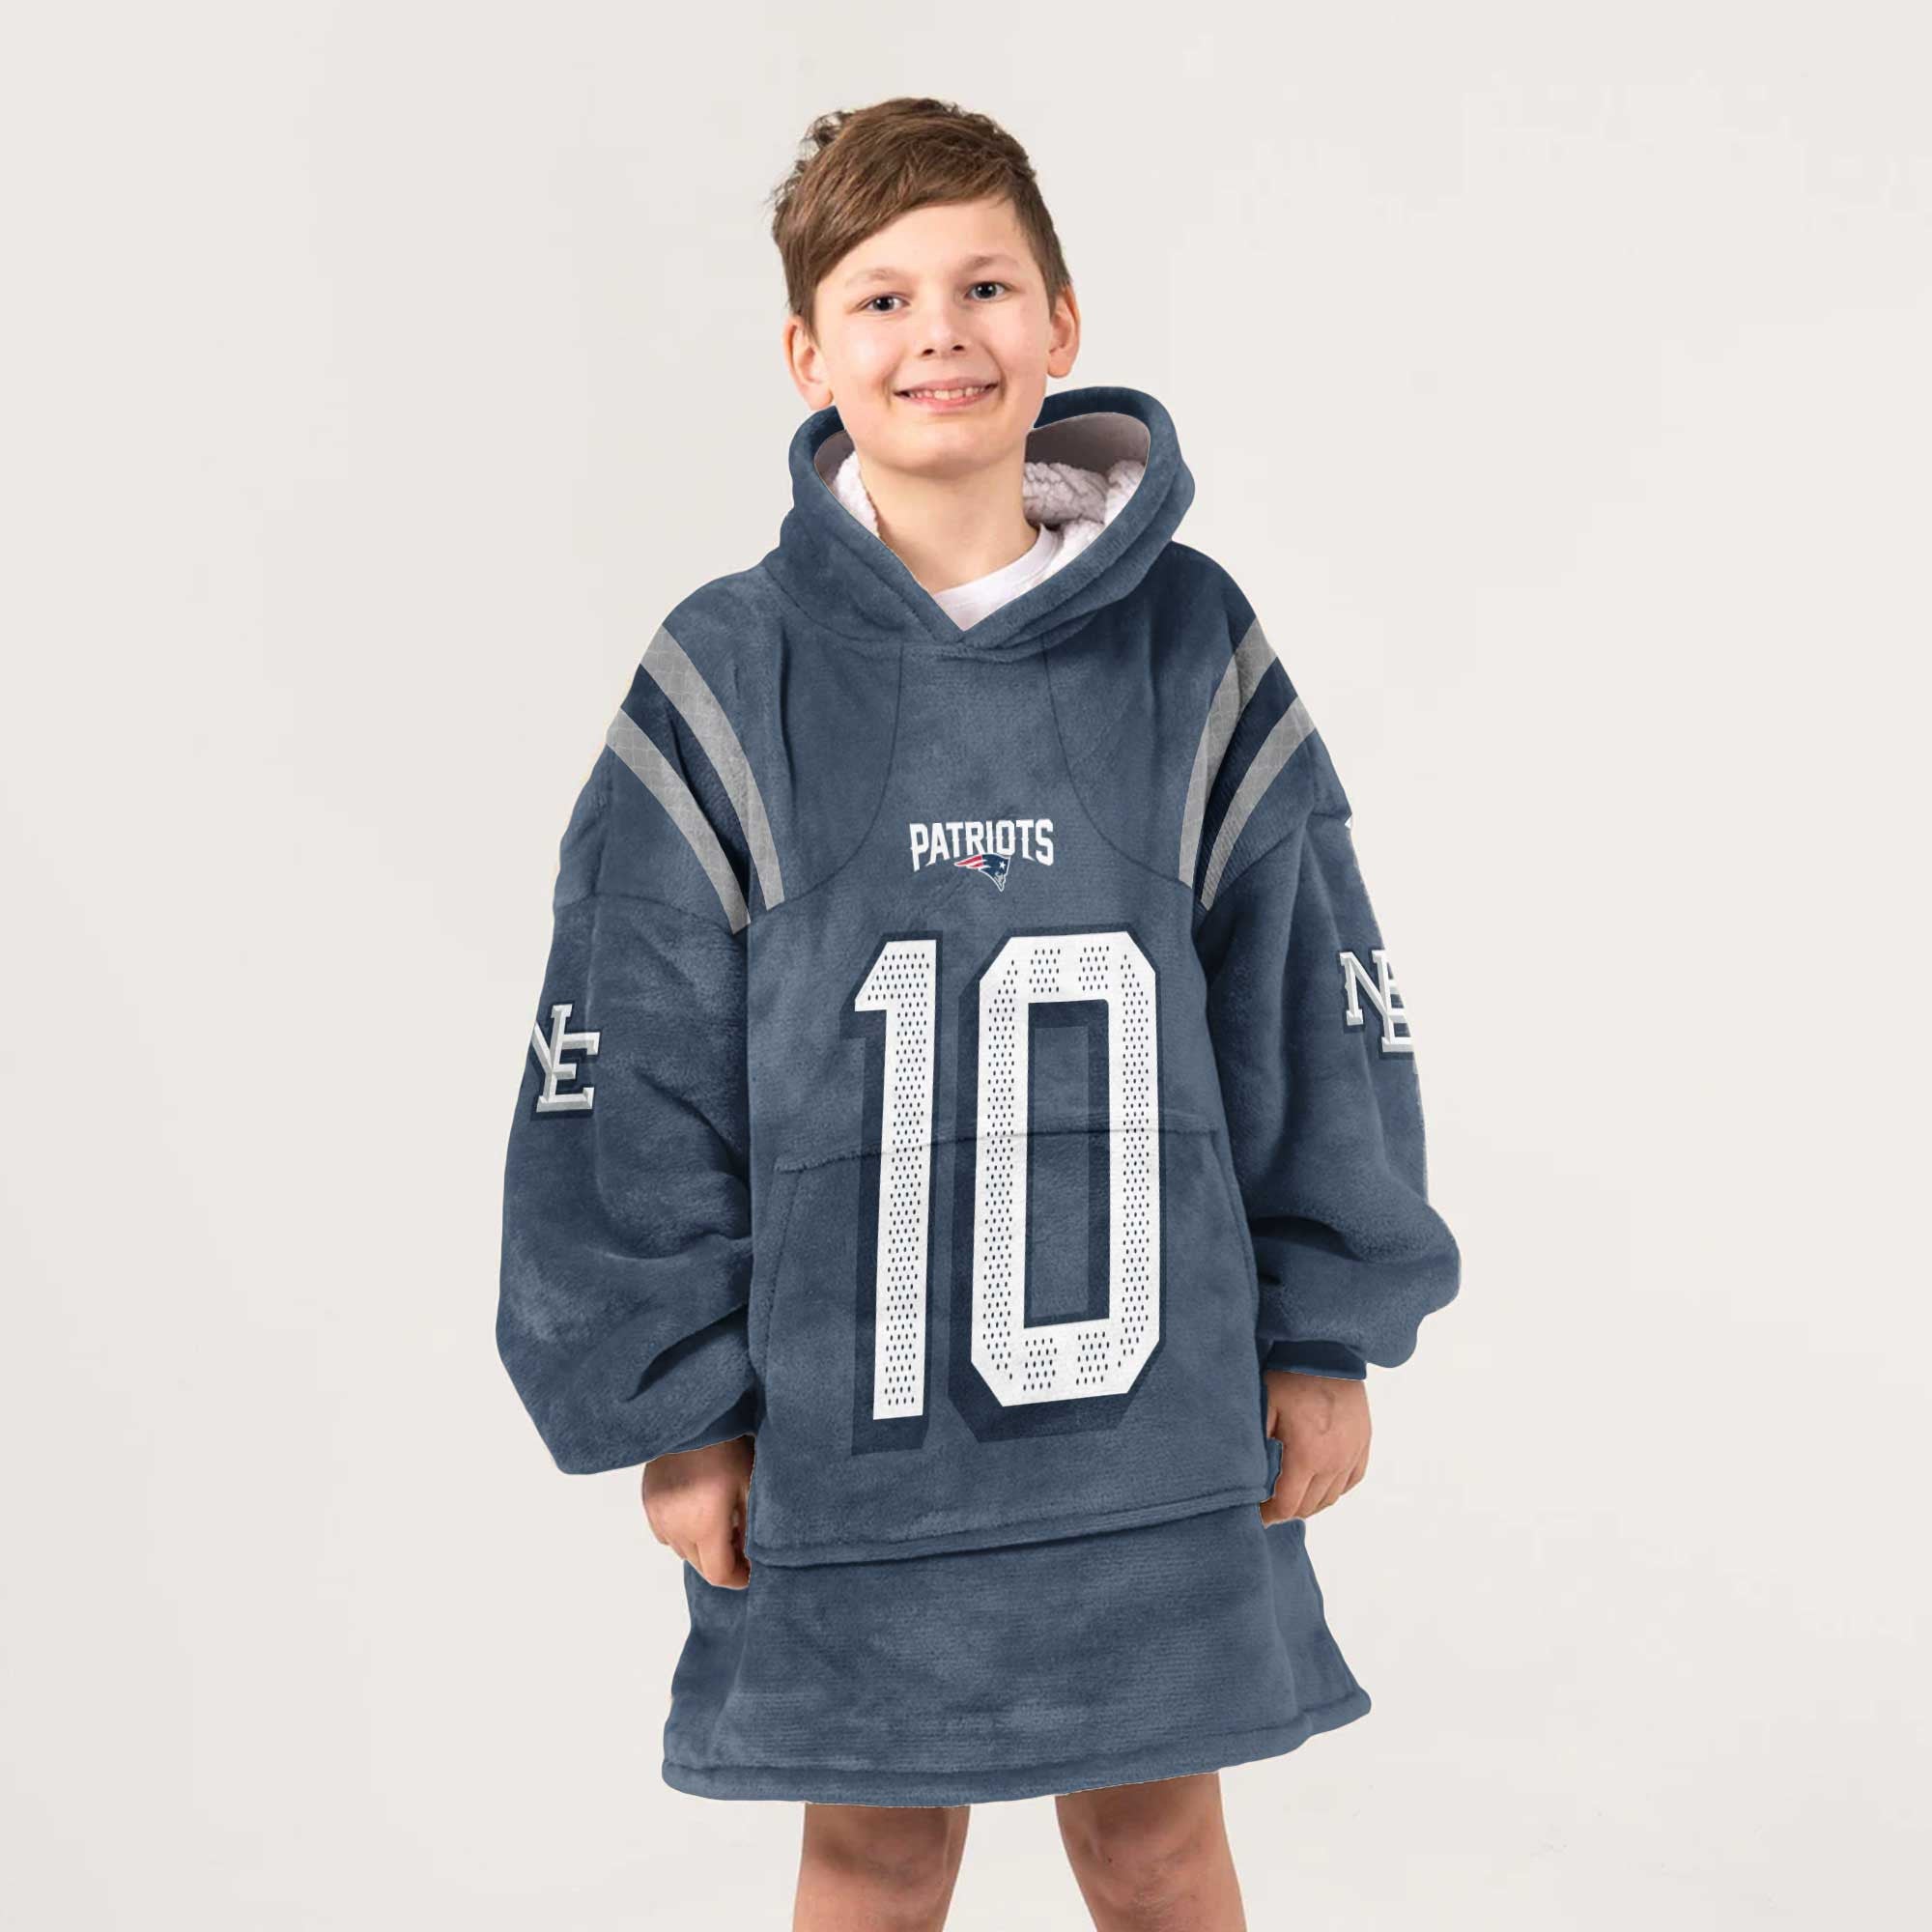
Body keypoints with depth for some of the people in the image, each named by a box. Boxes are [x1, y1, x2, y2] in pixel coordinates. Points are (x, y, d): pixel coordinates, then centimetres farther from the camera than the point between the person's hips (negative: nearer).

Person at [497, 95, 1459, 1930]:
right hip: (838, 1422, 0)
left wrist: (1328, 1334, 4)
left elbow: (1321, 1010, 3)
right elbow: (625, 1072, -3)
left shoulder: (1189, 646, -2)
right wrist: (669, 1407, -2)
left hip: (1155, 1417, 1)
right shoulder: (731, 678, -6)